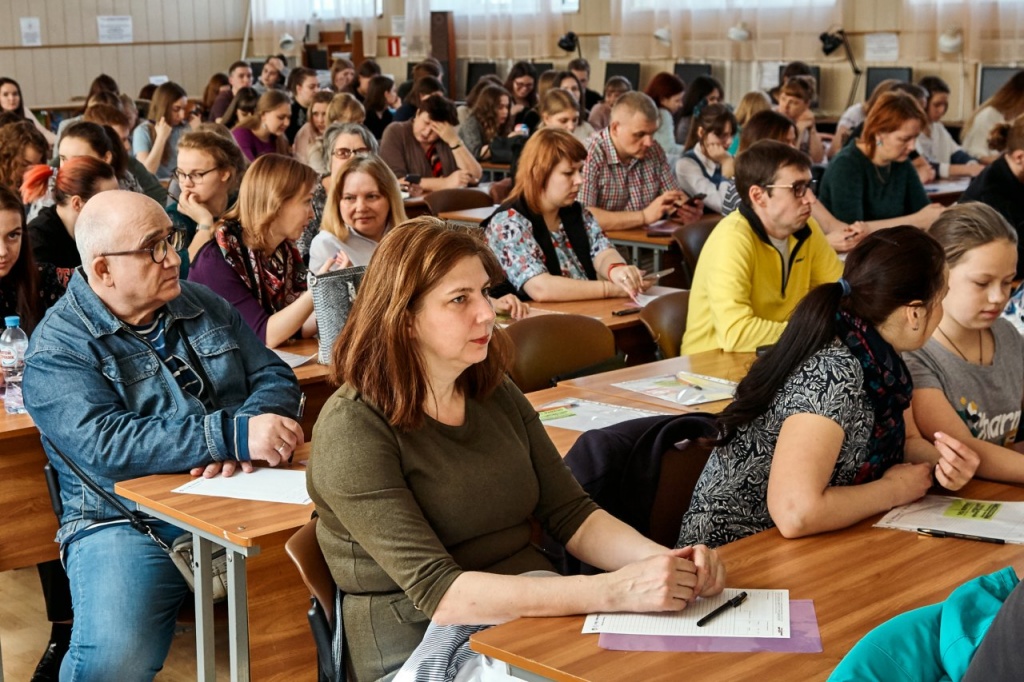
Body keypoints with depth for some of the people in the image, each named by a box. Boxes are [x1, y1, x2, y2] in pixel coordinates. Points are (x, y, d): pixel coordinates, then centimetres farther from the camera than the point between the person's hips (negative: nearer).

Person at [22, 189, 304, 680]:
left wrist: (247, 438, -16)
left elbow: (275, 378, 7)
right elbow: (105, 446, -20)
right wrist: (233, 435, -29)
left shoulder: (203, 307, 13)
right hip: (125, 523, -4)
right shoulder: (57, 346, -5)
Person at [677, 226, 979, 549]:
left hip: (805, 547, 8)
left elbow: (907, 440, 15)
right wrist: (894, 489, -20)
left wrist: (942, 463, -7)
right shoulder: (833, 374, -26)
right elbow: (795, 513, -35)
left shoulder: (877, 354, -2)